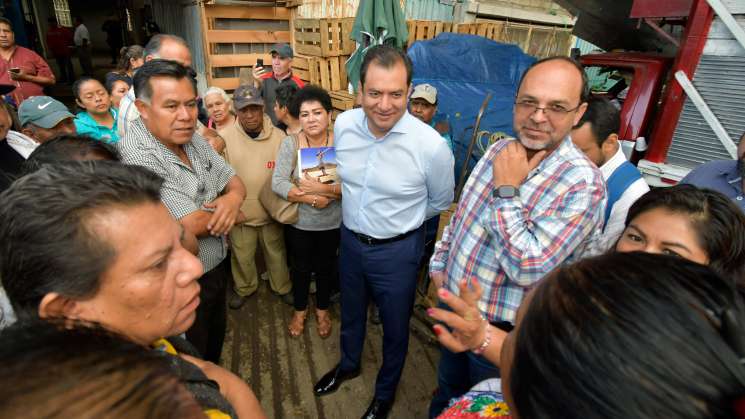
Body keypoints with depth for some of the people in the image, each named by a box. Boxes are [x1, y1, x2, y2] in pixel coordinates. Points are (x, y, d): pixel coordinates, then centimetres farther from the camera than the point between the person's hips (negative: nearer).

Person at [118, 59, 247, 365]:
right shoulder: (136, 157, -28)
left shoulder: (192, 137, -1)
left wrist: (233, 198, -19)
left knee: (215, 343, 30)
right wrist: (227, 212, -10)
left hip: (216, 268, 8)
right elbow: (193, 225, -30)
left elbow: (234, 181, 5)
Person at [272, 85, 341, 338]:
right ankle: (299, 310, 47)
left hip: (332, 222, 0)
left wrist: (321, 189, -29)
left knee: (325, 267, 21)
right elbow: (278, 183, -18)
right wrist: (311, 199, -25)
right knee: (300, 268, 20)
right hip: (298, 222, 0)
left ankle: (322, 310, 47)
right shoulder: (290, 143, -12)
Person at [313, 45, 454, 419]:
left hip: (396, 250, -4)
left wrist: (401, 221, 5)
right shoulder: (343, 125, -13)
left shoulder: (431, 145, -27)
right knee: (351, 311, 27)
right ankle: (349, 364, 58)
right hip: (350, 239, 4)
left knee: (395, 327, 19)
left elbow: (441, 202, -6)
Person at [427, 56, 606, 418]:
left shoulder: (582, 184, -26)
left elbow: (528, 267, -31)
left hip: (501, 331, -5)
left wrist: (506, 190, -28)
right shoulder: (500, 150, -5)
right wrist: (440, 263, 9)